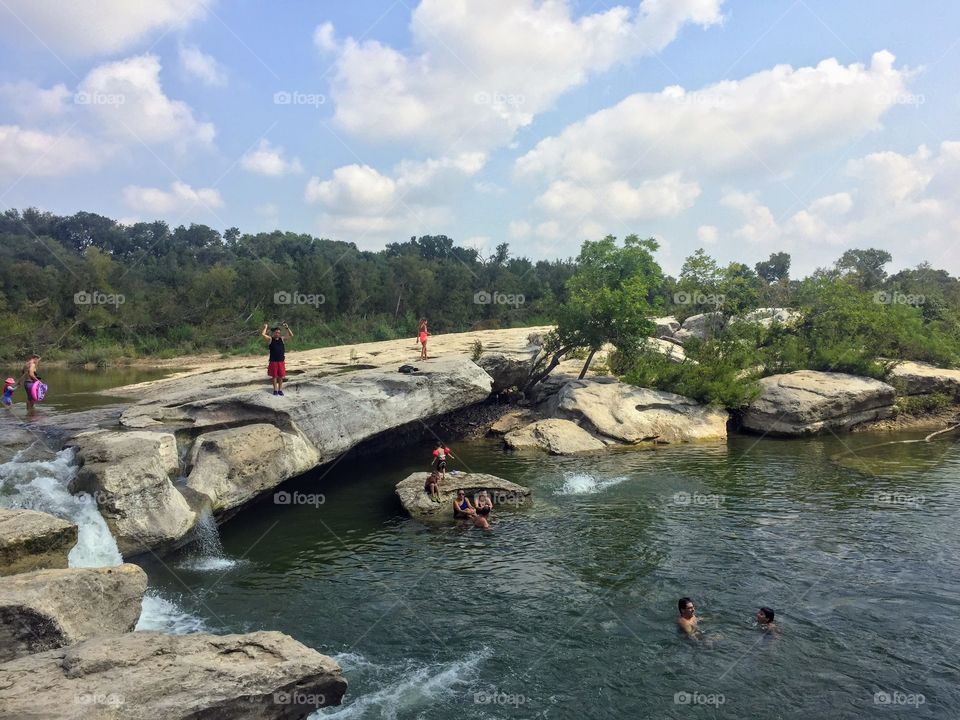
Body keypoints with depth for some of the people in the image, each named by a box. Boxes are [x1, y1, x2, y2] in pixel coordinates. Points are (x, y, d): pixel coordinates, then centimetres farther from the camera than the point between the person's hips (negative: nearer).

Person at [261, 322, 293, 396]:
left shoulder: (282, 339, 6)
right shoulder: (270, 339, -1)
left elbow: (291, 336, 0)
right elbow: (262, 334, -14)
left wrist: (287, 328, -8)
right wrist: (265, 327, -8)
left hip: (281, 361, 2)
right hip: (273, 361, -2)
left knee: (281, 376, 7)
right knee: (274, 376, 6)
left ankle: (280, 390, 17)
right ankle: (275, 390, 15)